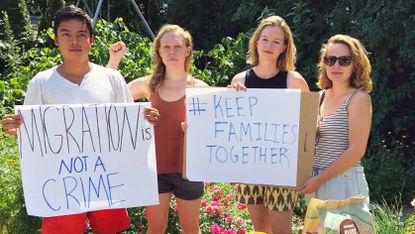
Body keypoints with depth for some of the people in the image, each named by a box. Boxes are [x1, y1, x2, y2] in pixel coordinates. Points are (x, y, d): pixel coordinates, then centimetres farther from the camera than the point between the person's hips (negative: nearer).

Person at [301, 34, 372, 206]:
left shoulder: (359, 98, -9)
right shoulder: (320, 96, 9)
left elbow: (356, 150, -15)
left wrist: (320, 179, -14)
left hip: (344, 181, -6)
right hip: (316, 181, 6)